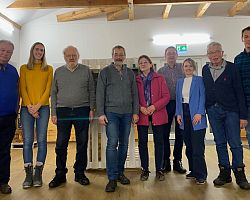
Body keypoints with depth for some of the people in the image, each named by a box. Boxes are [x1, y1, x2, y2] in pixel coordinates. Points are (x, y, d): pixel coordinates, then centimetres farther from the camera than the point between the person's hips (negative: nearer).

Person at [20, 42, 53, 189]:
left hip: (43, 108, 0)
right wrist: (29, 106, -8)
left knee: (42, 140, -2)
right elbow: (22, 89, 5)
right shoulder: (24, 68, 12)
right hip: (27, 108, 1)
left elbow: (48, 89, 2)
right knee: (27, 140, -2)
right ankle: (29, 175, 6)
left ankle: (38, 174, 6)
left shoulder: (49, 69, 10)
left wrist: (37, 106, -8)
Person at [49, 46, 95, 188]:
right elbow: (53, 93, 10)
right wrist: (53, 113, 3)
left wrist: (91, 109, -1)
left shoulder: (86, 70, 8)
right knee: (61, 144, 2)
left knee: (82, 143, 4)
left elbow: (92, 91, 7)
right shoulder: (58, 72, 11)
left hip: (82, 111, -1)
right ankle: (60, 174, 15)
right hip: (63, 111, 1)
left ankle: (80, 173, 17)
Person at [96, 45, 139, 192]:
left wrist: (135, 112, 4)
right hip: (111, 112, -3)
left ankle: (120, 173, 23)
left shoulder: (130, 73, 13)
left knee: (124, 144, 9)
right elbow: (100, 94, -1)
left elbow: (135, 94, 12)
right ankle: (112, 178, -1)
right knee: (112, 143, -9)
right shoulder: (105, 72, 4)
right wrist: (101, 113, -8)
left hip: (127, 113, 4)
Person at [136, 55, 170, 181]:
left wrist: (154, 106, -13)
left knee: (159, 141, 4)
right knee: (142, 142, 3)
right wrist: (140, 108, -12)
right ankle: (145, 170, 17)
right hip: (142, 114, 1)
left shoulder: (159, 78, 4)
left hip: (158, 114, 0)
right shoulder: (136, 80, 7)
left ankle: (159, 170, 18)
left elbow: (166, 96, -1)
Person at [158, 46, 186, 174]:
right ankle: (166, 161, 14)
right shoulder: (161, 71, 10)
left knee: (179, 133, 5)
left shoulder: (182, 68, 9)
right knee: (165, 133, 2)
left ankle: (177, 161, 17)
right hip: (166, 104, 0)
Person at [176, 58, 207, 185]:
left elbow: (203, 97, -6)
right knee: (188, 145, 9)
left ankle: (201, 174, 4)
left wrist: (199, 113, -16)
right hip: (184, 115, 5)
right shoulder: (180, 82, 16)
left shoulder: (199, 80, 1)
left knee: (197, 146, -6)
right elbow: (178, 99, 15)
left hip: (195, 115, -5)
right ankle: (193, 171, 21)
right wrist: (178, 114, 4)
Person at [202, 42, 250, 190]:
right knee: (220, 143, 9)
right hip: (213, 111, 3)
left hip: (231, 111, -3)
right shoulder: (205, 70, 8)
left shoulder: (232, 68, -4)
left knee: (235, 143, 0)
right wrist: (204, 109, 3)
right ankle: (224, 172, 20)